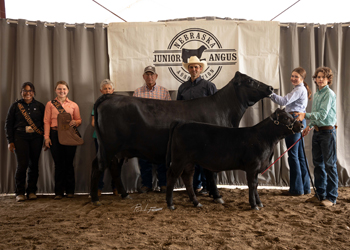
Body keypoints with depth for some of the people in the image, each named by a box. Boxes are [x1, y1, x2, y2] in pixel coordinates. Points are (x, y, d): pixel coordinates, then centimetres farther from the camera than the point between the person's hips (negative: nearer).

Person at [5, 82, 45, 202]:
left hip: (36, 138, 2)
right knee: (22, 164, -10)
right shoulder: (15, 106, 7)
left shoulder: (39, 106, 10)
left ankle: (32, 191, 15)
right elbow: (8, 124, 7)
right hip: (20, 138, -1)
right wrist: (10, 141, 1)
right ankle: (20, 192, 3)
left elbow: (45, 123, 11)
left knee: (34, 165, 3)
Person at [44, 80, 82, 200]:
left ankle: (70, 190, 11)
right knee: (58, 164, 1)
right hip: (55, 135, 0)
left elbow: (79, 120, 13)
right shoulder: (50, 104, 9)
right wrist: (46, 137, -4)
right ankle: (59, 191, 8)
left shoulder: (73, 105, 11)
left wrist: (75, 122, -10)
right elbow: (47, 121, 5)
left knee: (69, 163, 2)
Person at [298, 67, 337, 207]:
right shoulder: (316, 94, 13)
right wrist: (309, 126, 14)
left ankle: (331, 197, 6)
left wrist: (305, 115, -20)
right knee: (318, 164, 13)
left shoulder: (329, 94, -13)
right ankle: (320, 194, 24)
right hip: (317, 132, 9)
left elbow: (322, 115, -20)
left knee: (330, 164, -2)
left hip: (328, 132, -9)